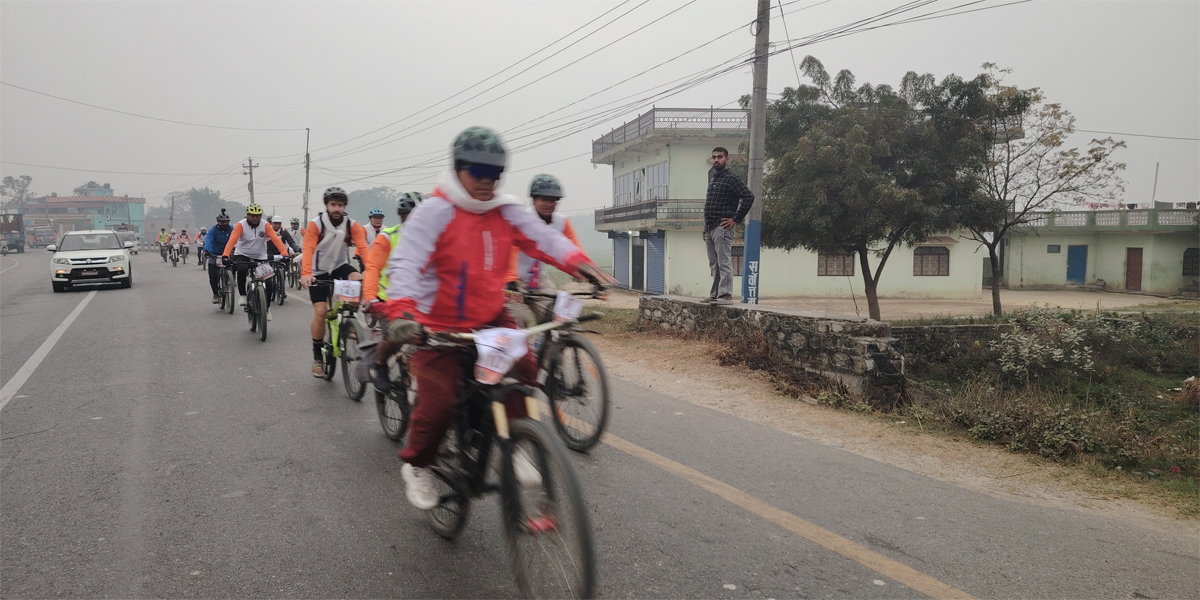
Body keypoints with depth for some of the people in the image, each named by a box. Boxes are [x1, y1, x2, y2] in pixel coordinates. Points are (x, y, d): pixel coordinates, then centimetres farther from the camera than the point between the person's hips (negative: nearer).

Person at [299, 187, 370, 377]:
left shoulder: (352, 225, -12)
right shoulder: (315, 224, -18)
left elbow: (363, 248, -23)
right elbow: (308, 250, -30)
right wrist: (306, 274, -46)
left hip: (340, 266, 2)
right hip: (319, 271, -2)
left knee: (359, 280, -30)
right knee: (320, 312, -12)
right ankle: (317, 357, 4)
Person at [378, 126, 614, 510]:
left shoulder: (506, 212, 1)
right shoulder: (435, 211, -15)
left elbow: (541, 237, -10)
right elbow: (406, 262, -26)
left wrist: (578, 263, -30)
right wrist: (401, 311, -44)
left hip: (489, 320, 4)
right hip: (438, 326, -4)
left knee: (522, 370, -18)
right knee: (439, 403, -10)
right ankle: (416, 467, 19)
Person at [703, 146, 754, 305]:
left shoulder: (731, 179, -7)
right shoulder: (713, 179, 19)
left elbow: (749, 197, -18)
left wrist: (736, 219, -17)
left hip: (722, 228, -9)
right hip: (710, 228, 9)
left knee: (724, 262, -11)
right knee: (714, 264, 12)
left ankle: (726, 295, -12)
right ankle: (715, 294, 18)